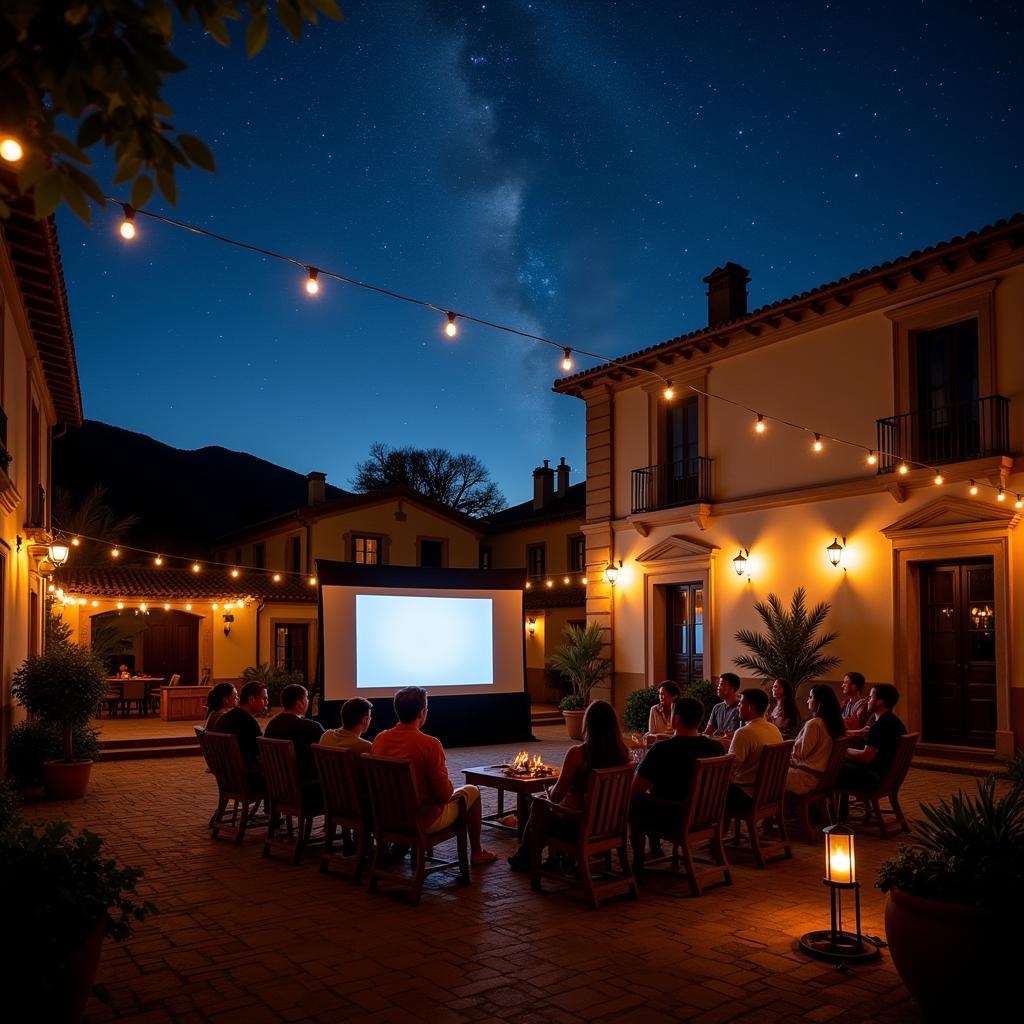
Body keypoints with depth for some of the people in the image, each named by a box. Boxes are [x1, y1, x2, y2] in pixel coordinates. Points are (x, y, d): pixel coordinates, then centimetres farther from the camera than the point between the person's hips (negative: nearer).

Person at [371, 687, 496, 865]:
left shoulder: (380, 738, -7)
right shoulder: (429, 744, -24)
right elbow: (444, 794, -20)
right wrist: (449, 786, 4)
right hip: (424, 821, -6)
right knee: (472, 791, 18)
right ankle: (477, 853, 31)